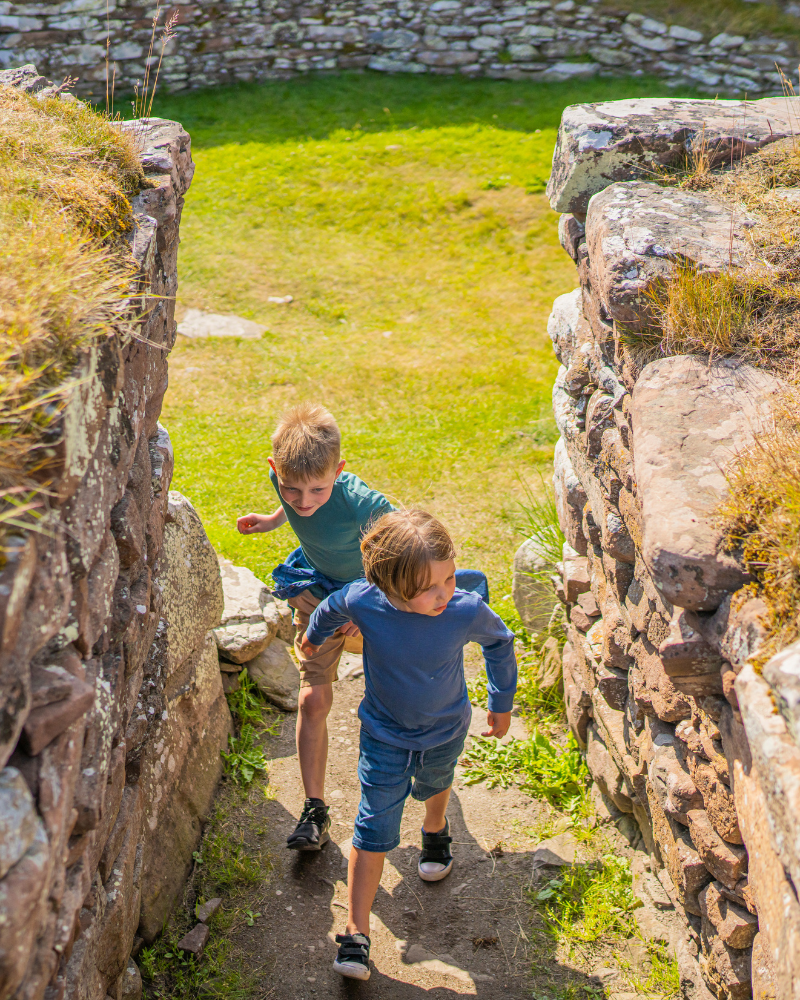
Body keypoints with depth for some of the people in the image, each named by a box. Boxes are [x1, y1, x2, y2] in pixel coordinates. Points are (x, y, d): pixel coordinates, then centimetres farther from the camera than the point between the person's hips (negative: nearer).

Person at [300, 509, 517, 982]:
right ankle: (357, 934, 10)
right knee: (374, 830, -1)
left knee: (434, 786, 31)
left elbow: (500, 642, -8)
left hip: (444, 733, 1)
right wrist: (314, 637, 17)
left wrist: (502, 703, 5)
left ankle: (436, 832, 66)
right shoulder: (362, 601, -33)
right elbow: (330, 610, -5)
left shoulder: (468, 611, -33)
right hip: (384, 736, -1)